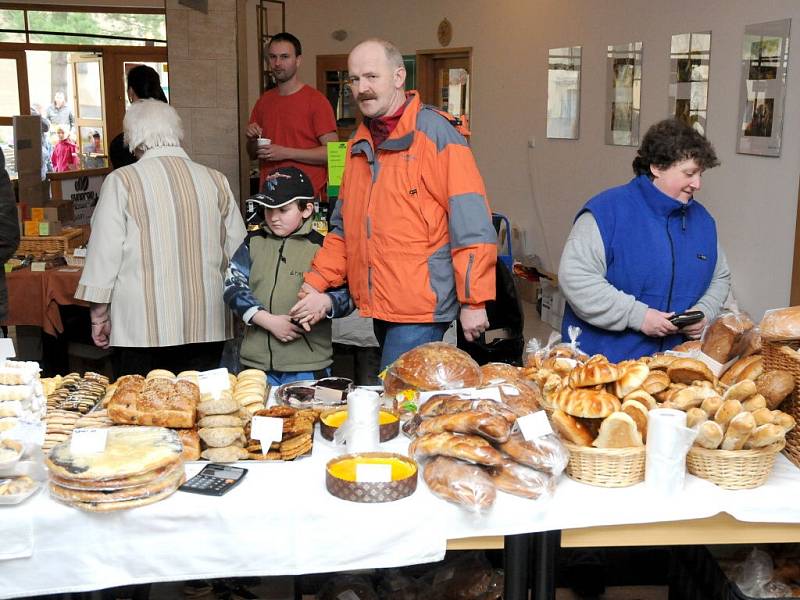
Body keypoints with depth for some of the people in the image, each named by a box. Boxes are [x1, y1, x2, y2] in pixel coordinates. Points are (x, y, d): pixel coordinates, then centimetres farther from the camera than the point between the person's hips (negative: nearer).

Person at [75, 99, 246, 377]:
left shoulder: (121, 181, -4)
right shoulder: (216, 181, 5)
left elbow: (105, 253, -3)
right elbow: (238, 252, 9)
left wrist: (99, 316, 7)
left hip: (143, 329, -3)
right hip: (206, 327, 3)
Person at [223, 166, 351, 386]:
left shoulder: (319, 247, -2)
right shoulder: (254, 242, 7)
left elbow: (347, 294, -2)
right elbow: (233, 286, -1)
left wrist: (324, 303, -24)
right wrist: (269, 321, -12)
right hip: (256, 362, 3)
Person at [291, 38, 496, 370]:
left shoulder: (436, 133, -9)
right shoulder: (359, 143, 14)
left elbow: (471, 226, -13)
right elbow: (343, 227, 17)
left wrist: (473, 302, -15)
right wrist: (316, 284, 4)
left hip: (422, 306, -7)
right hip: (378, 305, 7)